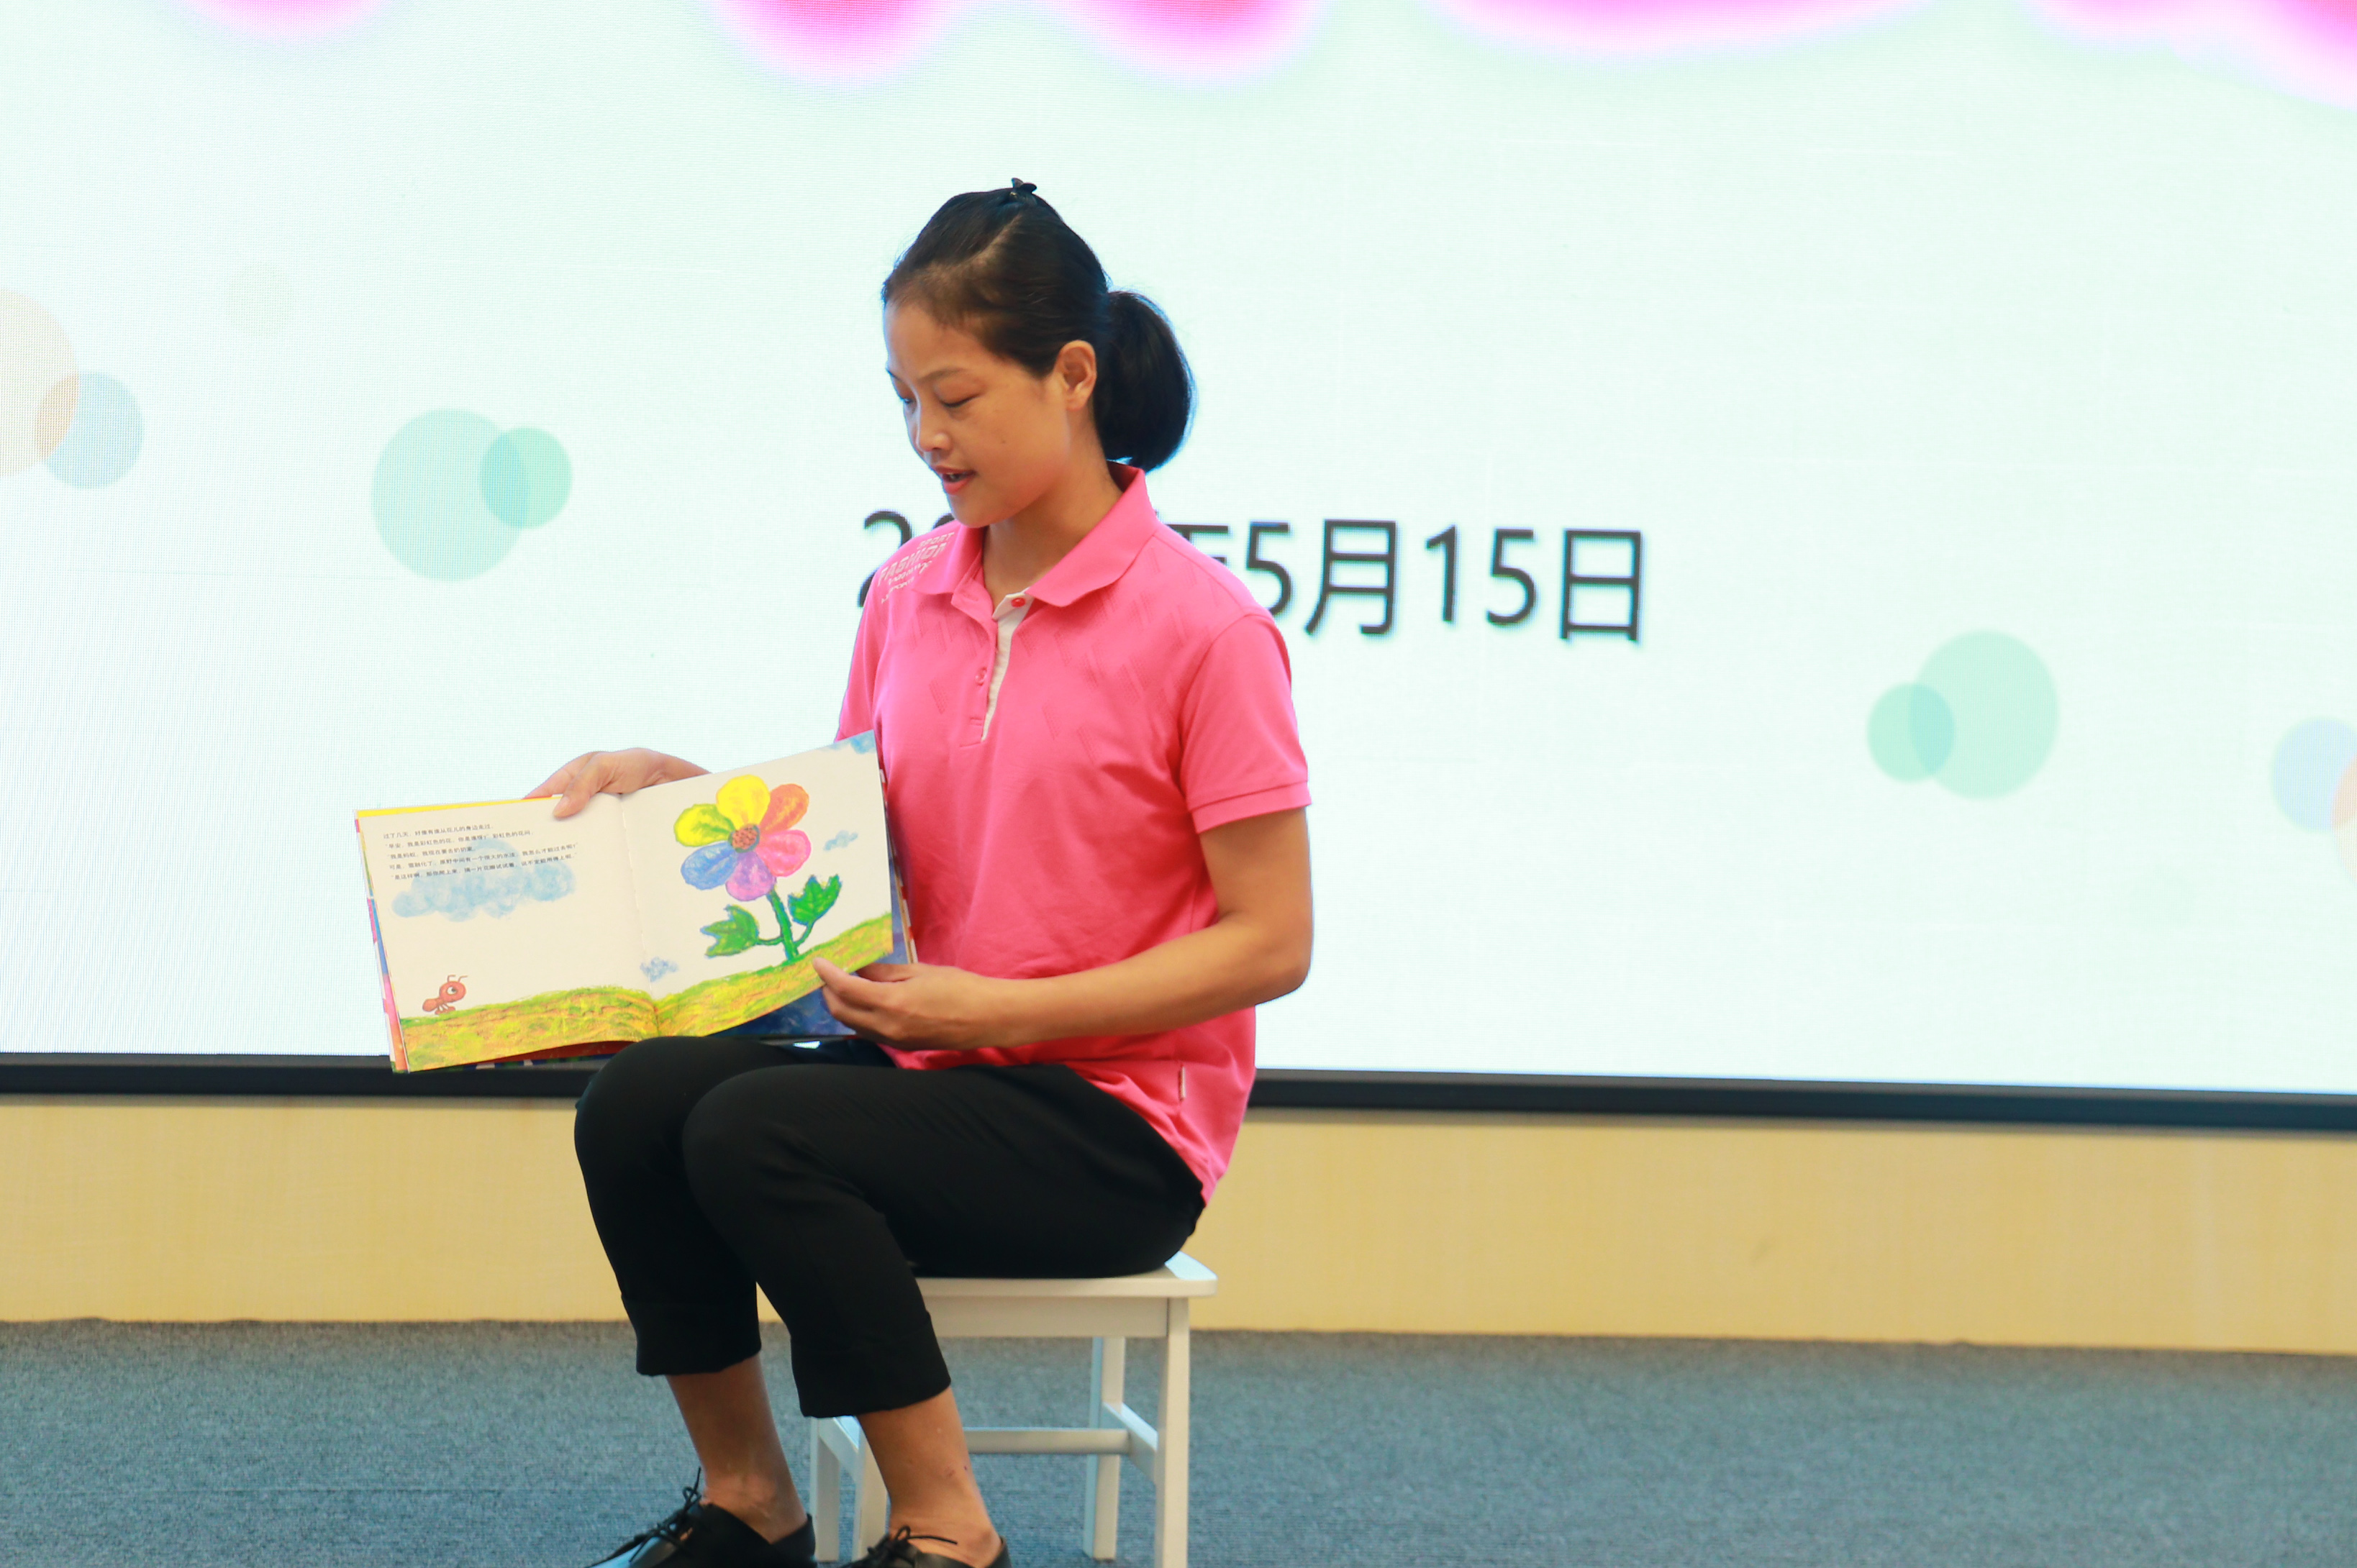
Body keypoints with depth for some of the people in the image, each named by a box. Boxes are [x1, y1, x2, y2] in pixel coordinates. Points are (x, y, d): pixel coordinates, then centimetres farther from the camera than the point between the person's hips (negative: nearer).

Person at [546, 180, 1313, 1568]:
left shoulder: (1198, 624, -13)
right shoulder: (909, 595, 6)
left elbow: (1272, 944, -13)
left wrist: (990, 1008, -19)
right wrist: (663, 780, 0)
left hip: (1121, 1118, -6)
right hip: (941, 1067, 6)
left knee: (755, 1133, -27)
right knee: (635, 1104, -17)